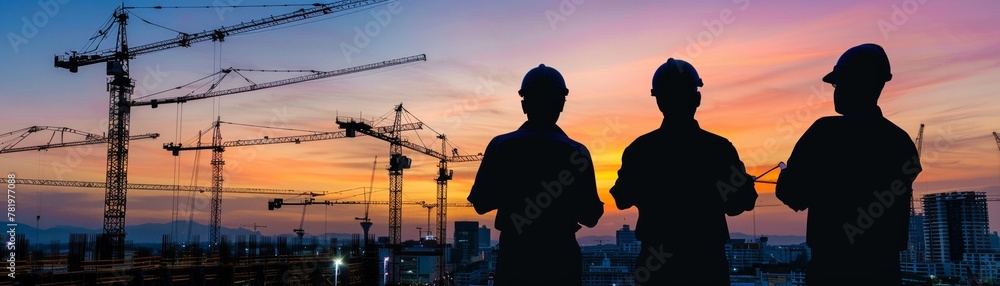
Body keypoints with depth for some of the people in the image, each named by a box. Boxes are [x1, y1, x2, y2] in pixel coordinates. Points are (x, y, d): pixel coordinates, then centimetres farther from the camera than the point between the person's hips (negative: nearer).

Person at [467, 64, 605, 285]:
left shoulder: (501, 147, -5)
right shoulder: (576, 153, -7)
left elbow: (481, 204, -1)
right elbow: (590, 217, -4)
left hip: (514, 257, 1)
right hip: (560, 260, 0)